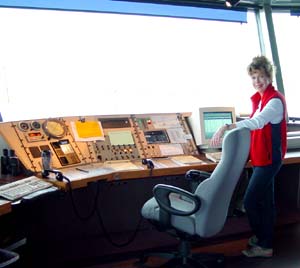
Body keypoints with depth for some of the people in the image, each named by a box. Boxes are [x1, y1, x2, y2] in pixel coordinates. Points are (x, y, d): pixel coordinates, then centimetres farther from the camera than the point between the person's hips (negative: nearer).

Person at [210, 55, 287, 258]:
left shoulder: (275, 100, -17)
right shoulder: (259, 98, 10)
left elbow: (257, 121, -34)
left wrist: (226, 127, -43)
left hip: (269, 159, -9)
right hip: (260, 157, 9)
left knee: (250, 201, -6)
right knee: (265, 201, 17)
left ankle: (263, 244, 11)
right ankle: (265, 241, 30)